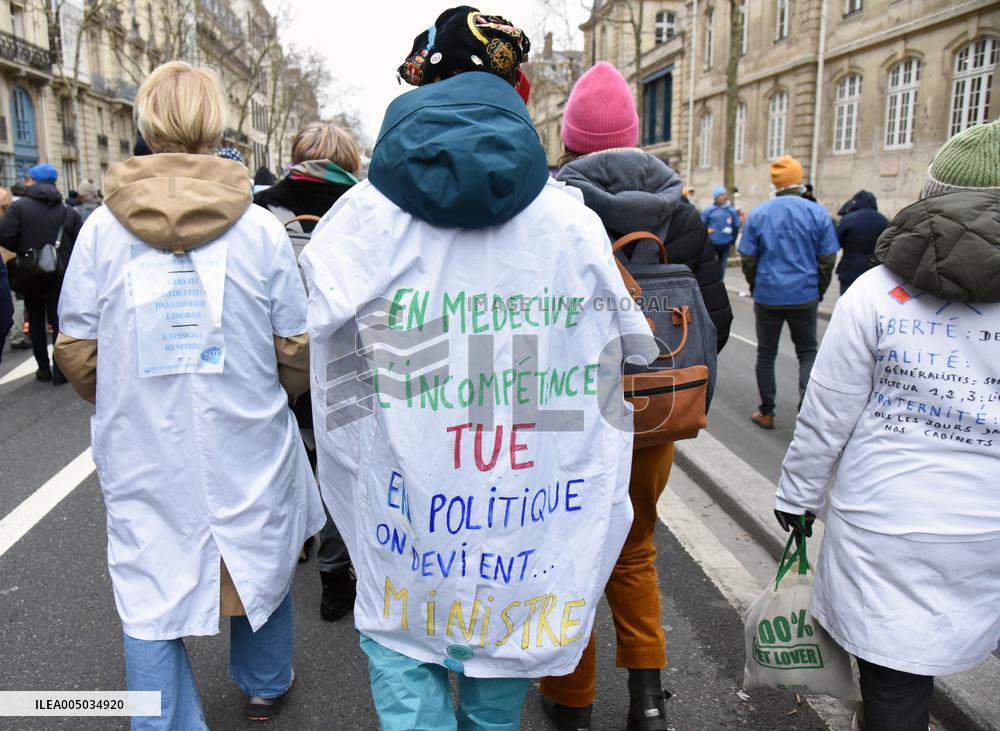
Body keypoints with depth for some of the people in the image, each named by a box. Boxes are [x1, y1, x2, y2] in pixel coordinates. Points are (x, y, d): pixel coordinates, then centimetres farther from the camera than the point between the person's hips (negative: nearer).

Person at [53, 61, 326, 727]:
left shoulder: (104, 227, -6)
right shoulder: (260, 227, -8)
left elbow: (77, 353, -1)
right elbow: (297, 349, -4)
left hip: (145, 454, 0)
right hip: (247, 445, 1)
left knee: (150, 596, 13)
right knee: (260, 563, 22)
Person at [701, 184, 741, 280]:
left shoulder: (732, 211, 1)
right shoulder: (708, 211, -5)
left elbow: (736, 227, 10)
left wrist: (732, 241, 8)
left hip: (726, 245, 2)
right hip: (712, 244, -2)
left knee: (721, 267, 9)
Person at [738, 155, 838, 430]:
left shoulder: (758, 214, -4)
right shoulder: (817, 213, -5)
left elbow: (748, 259, -1)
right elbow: (827, 259, -1)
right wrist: (819, 290, 12)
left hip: (767, 296, 0)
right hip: (805, 296, 0)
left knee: (766, 353, 12)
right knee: (807, 351, 14)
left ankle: (766, 412, 19)